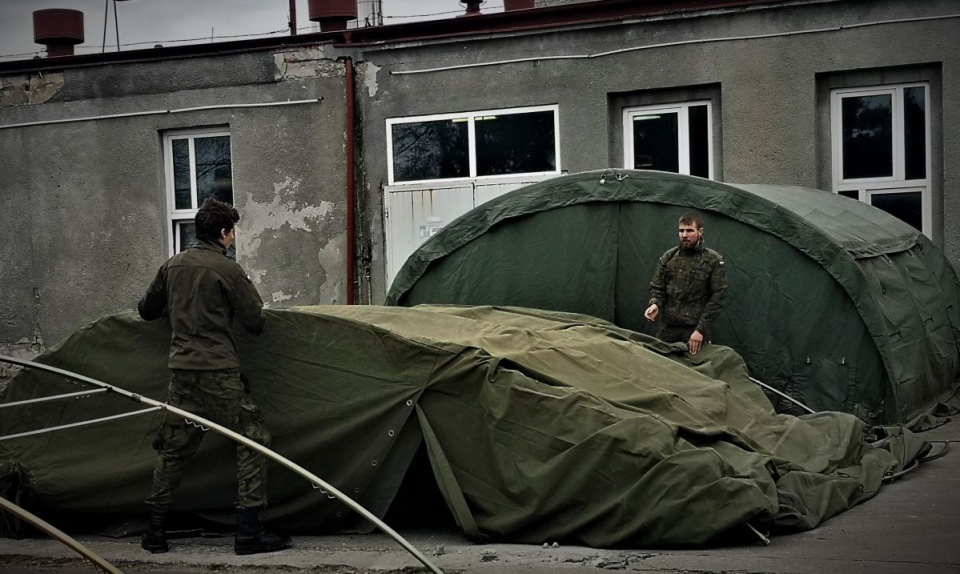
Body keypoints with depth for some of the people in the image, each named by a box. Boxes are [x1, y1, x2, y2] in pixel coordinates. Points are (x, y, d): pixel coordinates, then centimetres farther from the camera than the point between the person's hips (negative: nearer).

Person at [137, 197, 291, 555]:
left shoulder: (172, 266, 10)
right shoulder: (227, 269, -8)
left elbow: (146, 310, 21)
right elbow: (256, 322, -5)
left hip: (181, 371, 6)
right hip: (219, 372, -6)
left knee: (173, 448, 15)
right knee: (252, 442, 0)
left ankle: (155, 532, 18)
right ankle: (249, 532, -5)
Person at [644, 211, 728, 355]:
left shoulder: (713, 261, -3)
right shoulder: (668, 257, 7)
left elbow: (716, 297, -5)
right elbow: (657, 288, 12)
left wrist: (701, 329, -11)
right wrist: (655, 304, -11)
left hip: (694, 330, -3)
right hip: (667, 327, 3)